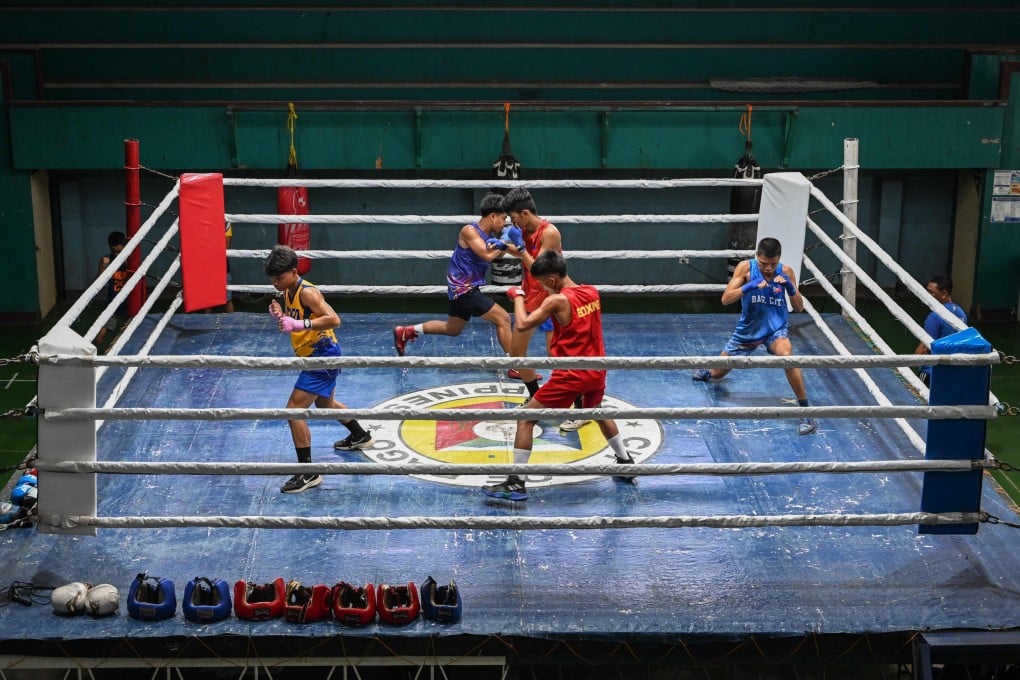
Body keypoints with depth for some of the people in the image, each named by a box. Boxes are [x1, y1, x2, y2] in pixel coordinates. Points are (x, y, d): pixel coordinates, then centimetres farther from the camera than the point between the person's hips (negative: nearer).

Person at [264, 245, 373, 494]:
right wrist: (280, 316, -8)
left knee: (294, 409, -16)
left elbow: (333, 319, -30)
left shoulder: (307, 292, -21)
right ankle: (360, 437, 56)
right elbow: (292, 324, 13)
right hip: (315, 357, 11)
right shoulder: (288, 292, 7)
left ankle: (308, 473, -12)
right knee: (325, 404, 31)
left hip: (323, 356, -11)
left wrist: (299, 324, -38)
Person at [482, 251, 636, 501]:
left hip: (571, 375, -7)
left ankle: (516, 483, -5)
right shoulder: (592, 292, 3)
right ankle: (626, 462, 45)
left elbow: (522, 324, -20)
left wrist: (518, 296, -4)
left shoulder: (557, 301, -17)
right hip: (596, 372, 7)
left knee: (526, 418, -1)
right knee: (597, 412, 36)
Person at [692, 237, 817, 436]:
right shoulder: (746, 268, -15)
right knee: (717, 374, 14)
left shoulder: (786, 272, -10)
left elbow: (799, 308, -6)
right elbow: (726, 299, -20)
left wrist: (790, 287, -25)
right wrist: (748, 287, -36)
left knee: (786, 355, -36)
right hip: (747, 329, 1)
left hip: (775, 328, -1)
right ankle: (707, 372, 56)